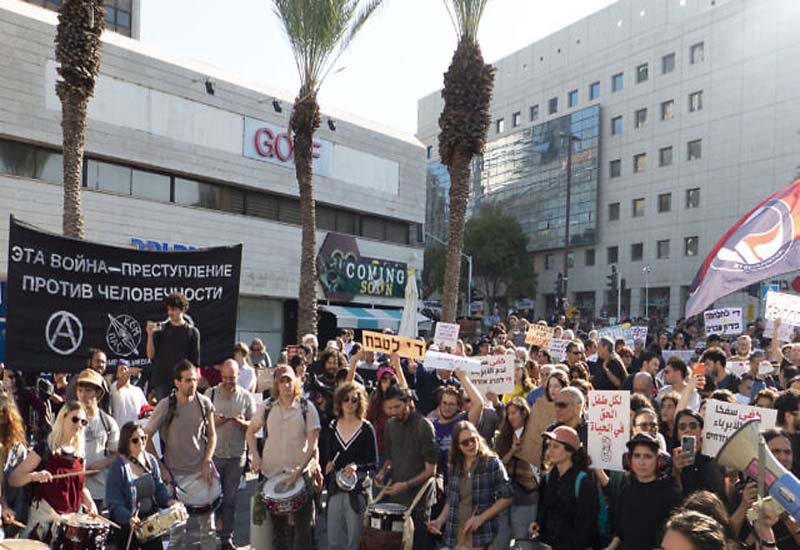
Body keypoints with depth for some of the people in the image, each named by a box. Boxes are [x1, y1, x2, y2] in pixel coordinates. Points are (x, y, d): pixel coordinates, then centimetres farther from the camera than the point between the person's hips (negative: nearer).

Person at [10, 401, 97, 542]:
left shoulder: (79, 453, 8)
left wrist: (89, 503, -2)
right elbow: (13, 479, -12)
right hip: (44, 517, -5)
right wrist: (34, 476, -31)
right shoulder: (45, 448, -8)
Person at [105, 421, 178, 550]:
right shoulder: (118, 467, -17)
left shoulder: (151, 460, 1)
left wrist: (168, 500, -10)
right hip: (128, 526, -5)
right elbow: (114, 503, -18)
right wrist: (128, 518, -33)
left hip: (151, 521, 5)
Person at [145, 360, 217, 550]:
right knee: (177, 525, 8)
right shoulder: (166, 406, -12)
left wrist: (207, 463, -6)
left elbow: (212, 435, 5)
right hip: (176, 474, -2)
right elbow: (146, 436, -5)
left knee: (207, 522, 10)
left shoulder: (204, 403, -4)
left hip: (202, 470, 2)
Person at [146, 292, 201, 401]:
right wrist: (150, 335, -13)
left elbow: (195, 362, 4)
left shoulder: (192, 332, 2)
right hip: (161, 381, 1)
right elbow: (151, 355, 0)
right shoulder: (160, 329, 4)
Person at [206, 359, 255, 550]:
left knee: (230, 498, 9)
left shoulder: (246, 397, 2)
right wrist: (212, 422, -16)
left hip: (236, 455, 1)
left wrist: (242, 423, -17)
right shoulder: (210, 394, 1)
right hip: (213, 453, 0)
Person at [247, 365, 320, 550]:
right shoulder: (266, 407, 0)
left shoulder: (307, 408, -8)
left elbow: (312, 444, -10)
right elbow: (250, 432, 12)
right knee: (276, 520, 15)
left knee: (302, 522, 3)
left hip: (299, 473, -2)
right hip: (270, 472, 3)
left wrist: (299, 471, -17)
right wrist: (255, 456, -3)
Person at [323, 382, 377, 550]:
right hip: (335, 488, 4)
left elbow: (373, 463, -3)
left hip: (357, 489, -4)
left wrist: (356, 467, -19)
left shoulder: (366, 428, -5)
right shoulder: (333, 426, 6)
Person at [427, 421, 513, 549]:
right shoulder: (454, 467, 11)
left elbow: (506, 497, -5)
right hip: (456, 536, 4)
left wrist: (481, 518, -12)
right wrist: (439, 521, 3)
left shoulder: (492, 463, -3)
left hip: (482, 536, -4)